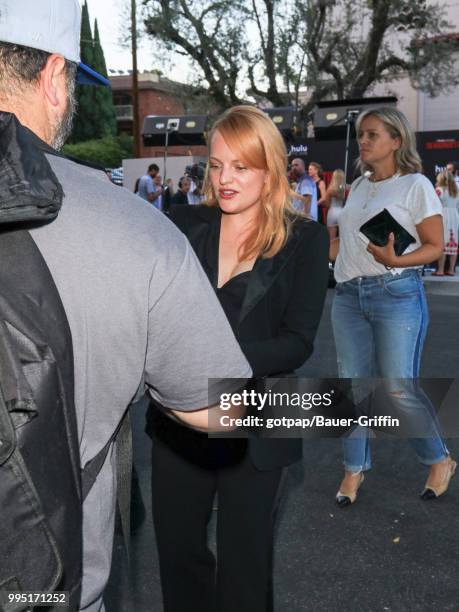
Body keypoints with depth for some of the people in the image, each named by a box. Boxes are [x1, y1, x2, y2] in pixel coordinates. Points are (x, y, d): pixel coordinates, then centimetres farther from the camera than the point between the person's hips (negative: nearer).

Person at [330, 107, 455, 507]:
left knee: (400, 391, -3)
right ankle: (355, 469, 23)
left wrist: (396, 260, -24)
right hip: (349, 296, 6)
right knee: (353, 387, 8)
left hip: (397, 295, -6)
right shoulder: (358, 187, 14)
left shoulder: (416, 185, -5)